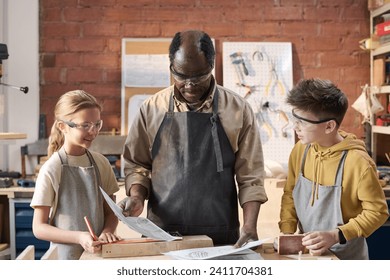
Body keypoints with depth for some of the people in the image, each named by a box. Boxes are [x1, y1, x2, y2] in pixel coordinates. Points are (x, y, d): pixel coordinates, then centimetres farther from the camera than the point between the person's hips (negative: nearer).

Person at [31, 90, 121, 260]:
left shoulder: (101, 163, 2)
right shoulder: (51, 169, -11)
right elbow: (39, 228, -9)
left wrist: (107, 231, -10)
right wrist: (79, 237, -22)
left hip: (100, 252, 4)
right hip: (67, 255, -4)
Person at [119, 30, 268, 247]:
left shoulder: (238, 110, -2)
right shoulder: (152, 109, 2)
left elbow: (250, 177, -1)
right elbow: (137, 164, 10)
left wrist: (250, 227, -11)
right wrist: (137, 197, -8)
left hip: (221, 237, -1)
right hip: (161, 235, 1)